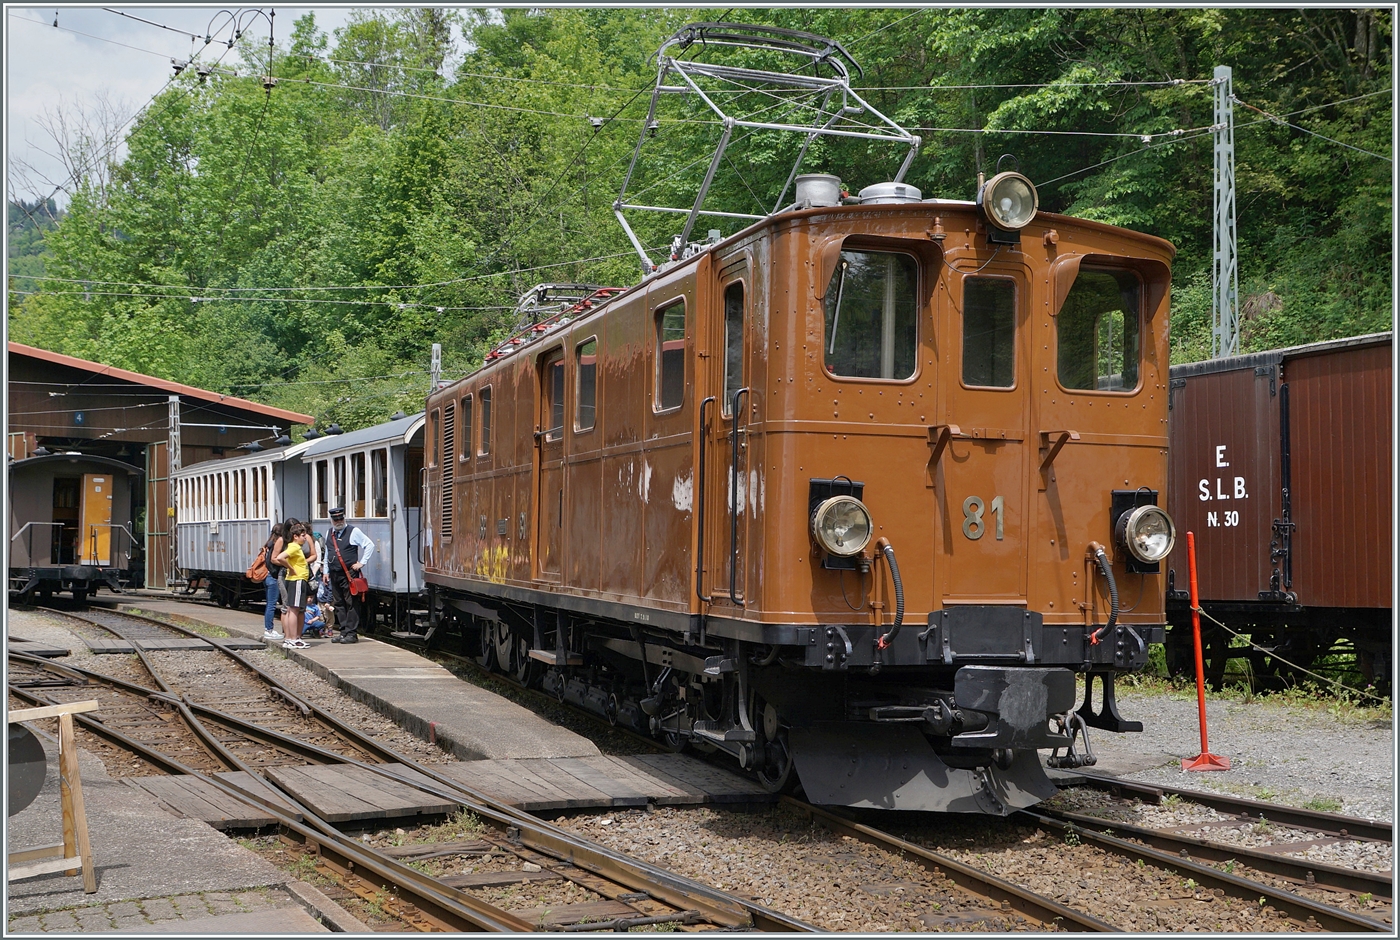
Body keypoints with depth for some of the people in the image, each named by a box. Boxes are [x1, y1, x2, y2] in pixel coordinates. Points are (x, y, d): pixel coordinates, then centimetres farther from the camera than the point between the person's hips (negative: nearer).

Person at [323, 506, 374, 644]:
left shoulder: (353, 532, -3)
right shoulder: (329, 534, 15)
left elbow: (370, 545, -3)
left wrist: (362, 563, -6)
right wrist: (326, 571, 18)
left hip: (349, 574, -6)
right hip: (334, 574, 6)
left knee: (351, 604, -7)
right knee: (338, 604, 7)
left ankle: (352, 633, -5)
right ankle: (343, 632, 13)